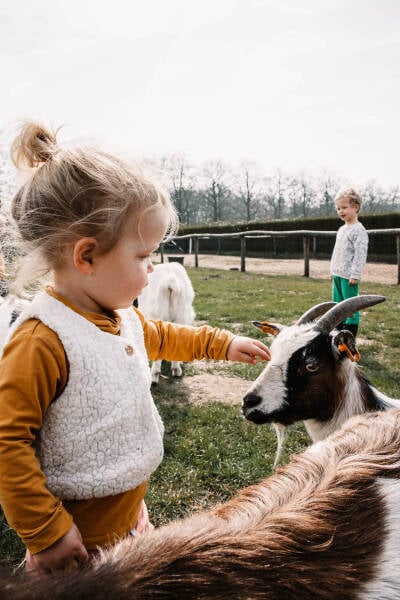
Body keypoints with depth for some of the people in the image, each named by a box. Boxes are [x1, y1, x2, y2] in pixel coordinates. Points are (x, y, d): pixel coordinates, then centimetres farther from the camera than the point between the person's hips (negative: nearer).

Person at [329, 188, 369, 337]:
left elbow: (360, 254, -18)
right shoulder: (341, 229, 15)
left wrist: (355, 274, -21)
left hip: (349, 277, -9)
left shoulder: (358, 230, -12)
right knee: (337, 303, 15)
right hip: (337, 275, 9)